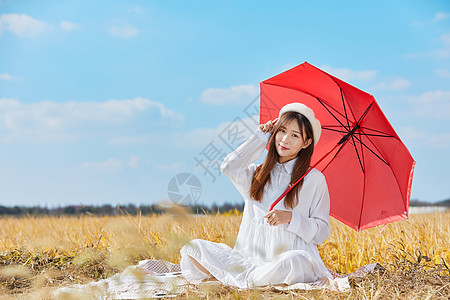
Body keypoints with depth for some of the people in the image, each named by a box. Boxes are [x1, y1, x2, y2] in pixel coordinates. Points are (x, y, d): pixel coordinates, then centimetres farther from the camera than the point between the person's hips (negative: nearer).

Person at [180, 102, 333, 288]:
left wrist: (291, 217, -15)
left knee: (293, 261, -41)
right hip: (250, 257, 3)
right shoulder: (257, 174, 15)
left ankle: (247, 281, -19)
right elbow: (229, 167, -8)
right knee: (194, 247, -12)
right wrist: (260, 137, 5)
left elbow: (321, 232, 3)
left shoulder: (313, 179, 6)